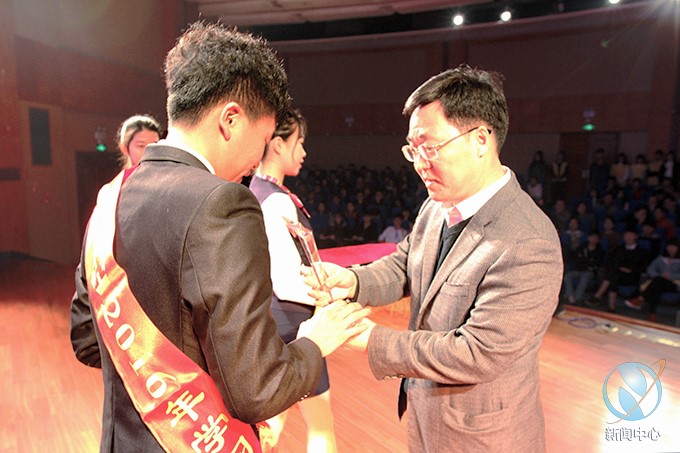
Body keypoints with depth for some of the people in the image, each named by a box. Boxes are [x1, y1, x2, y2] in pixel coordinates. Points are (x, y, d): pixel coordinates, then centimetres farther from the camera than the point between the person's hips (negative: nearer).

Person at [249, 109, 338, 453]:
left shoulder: (251, 192, 5)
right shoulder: (278, 201, -22)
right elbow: (288, 283, -26)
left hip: (265, 317, 9)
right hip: (290, 321, -9)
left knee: (274, 414, 25)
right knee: (320, 423, 11)